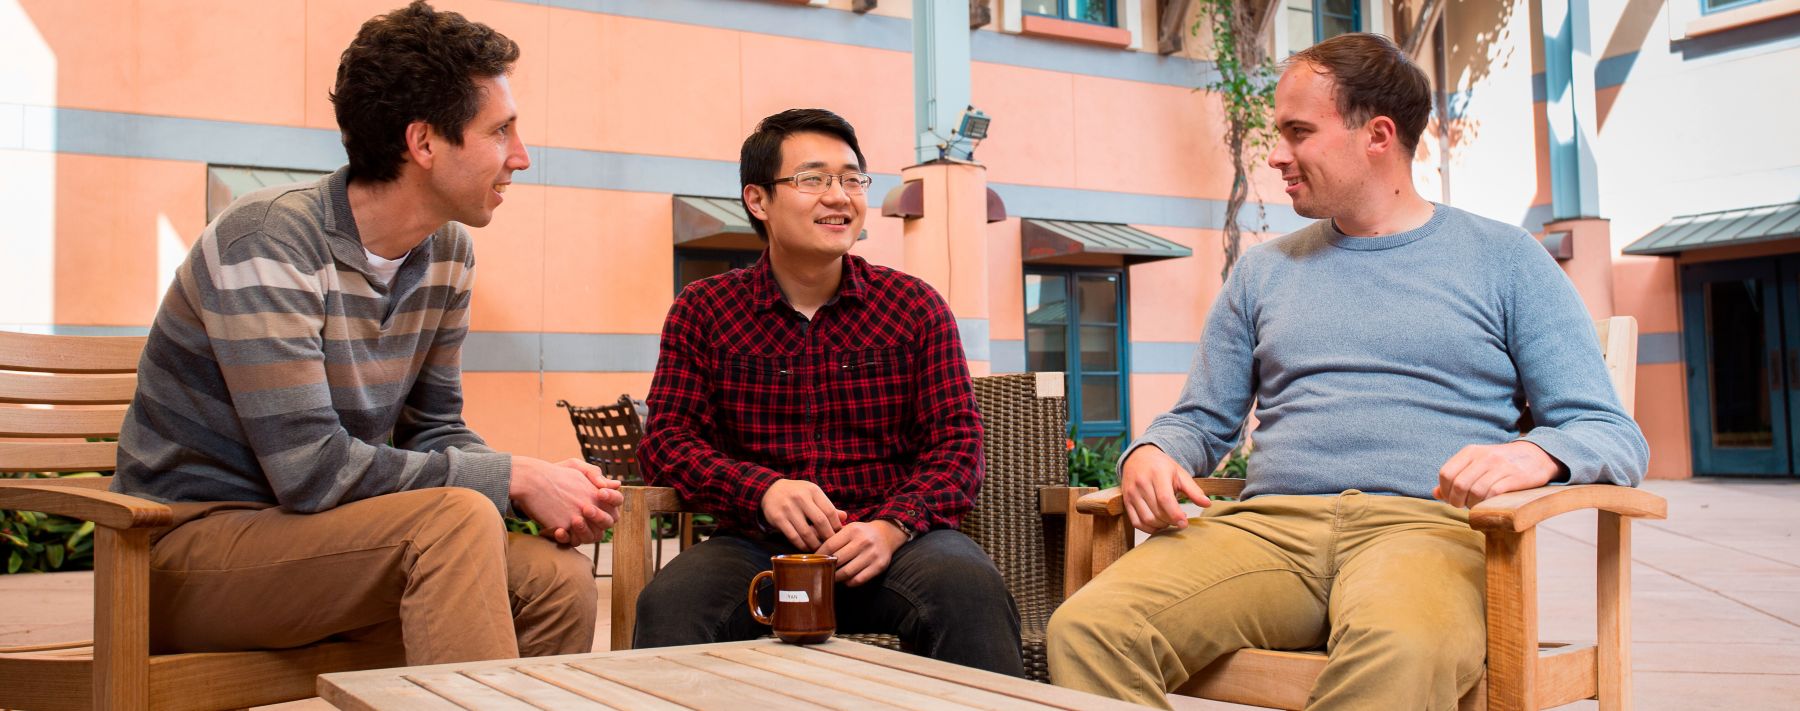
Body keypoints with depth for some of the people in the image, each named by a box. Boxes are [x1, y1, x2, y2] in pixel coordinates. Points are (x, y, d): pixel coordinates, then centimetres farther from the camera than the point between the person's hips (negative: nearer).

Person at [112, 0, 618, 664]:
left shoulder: (449, 253, 3)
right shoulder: (269, 240, -21)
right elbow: (311, 469, -27)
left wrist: (548, 485, -12)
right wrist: (516, 478, -23)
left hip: (328, 533, 7)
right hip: (195, 543, -6)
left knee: (558, 579, -16)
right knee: (459, 519, -30)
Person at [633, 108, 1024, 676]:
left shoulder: (916, 306, 9)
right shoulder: (700, 311, 9)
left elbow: (957, 443, 4)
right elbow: (668, 439, 4)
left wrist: (892, 527, -17)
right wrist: (764, 489, -17)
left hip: (895, 541, 0)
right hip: (760, 544, 0)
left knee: (968, 588, -33)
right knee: (670, 604, -32)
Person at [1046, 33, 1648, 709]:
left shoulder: (1504, 259, 13)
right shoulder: (1262, 271, 23)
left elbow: (1614, 434, 8)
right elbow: (1201, 420, 25)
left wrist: (1532, 454, -17)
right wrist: (1152, 453, 0)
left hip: (1426, 524, -2)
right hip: (1268, 522, 3)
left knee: (1398, 653, -41)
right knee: (1085, 628, -28)